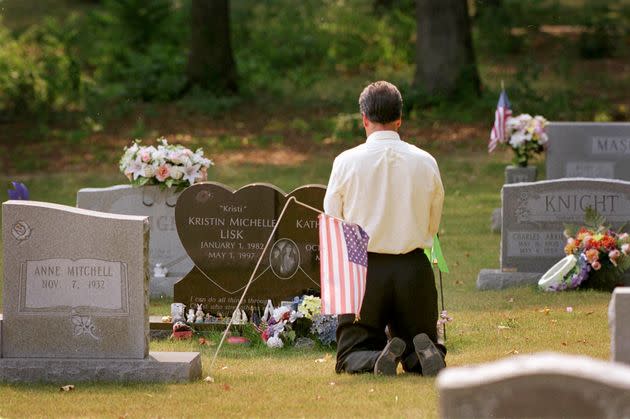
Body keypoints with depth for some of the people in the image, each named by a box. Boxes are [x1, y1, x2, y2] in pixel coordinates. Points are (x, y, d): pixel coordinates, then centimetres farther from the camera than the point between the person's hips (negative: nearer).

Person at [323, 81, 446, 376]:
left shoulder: (346, 162, -7)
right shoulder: (426, 163, 0)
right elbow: (433, 227, 10)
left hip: (364, 267, -2)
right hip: (415, 268, 2)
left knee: (350, 357, 10)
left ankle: (376, 360, -24)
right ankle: (423, 353, -19)